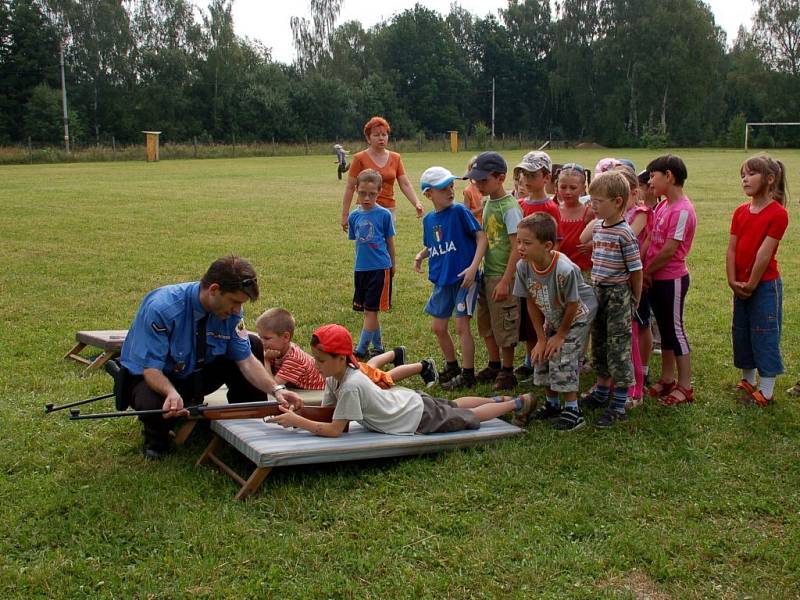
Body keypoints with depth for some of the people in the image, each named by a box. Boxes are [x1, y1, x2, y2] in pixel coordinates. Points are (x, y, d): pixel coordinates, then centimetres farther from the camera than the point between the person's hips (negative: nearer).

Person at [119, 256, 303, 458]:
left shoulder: (230, 311, -16)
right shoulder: (161, 309, -32)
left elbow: (246, 359, -14)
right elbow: (151, 369, -30)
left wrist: (276, 389, -30)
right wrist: (172, 393, -50)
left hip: (195, 373, 5)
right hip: (153, 378, -5)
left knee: (253, 345, -10)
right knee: (152, 404, -40)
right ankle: (156, 438, -2)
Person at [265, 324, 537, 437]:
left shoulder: (351, 386, -36)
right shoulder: (334, 377, -11)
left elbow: (334, 430, -35)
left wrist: (297, 422, -36)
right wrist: (297, 415, -22)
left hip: (421, 418, -7)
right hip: (410, 400, 7)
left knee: (472, 417, 15)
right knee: (454, 406, 32)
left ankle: (518, 403, 34)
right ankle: (496, 399, 53)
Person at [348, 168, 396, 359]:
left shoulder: (384, 215, -8)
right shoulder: (354, 216, 4)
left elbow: (389, 242, 2)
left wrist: (392, 266, 9)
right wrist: (360, 261, 14)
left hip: (380, 268, -5)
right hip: (361, 268, 5)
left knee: (371, 310, -4)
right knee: (368, 311, 12)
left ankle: (361, 350, 0)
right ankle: (378, 347, 25)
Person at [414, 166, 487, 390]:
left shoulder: (459, 211, -10)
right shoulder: (429, 219, 7)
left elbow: (481, 237, -13)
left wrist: (474, 266, -22)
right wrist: (420, 256, -1)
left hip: (464, 278, -7)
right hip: (441, 280, 7)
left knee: (462, 326, -4)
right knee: (438, 327, 13)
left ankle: (468, 374, 8)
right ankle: (452, 366, 33)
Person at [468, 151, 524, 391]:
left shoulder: (509, 207, -16)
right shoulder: (488, 203, 9)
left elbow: (517, 247, -18)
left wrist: (505, 281, -20)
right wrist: (483, 273, 14)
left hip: (503, 276, -8)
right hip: (488, 273, 8)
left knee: (505, 326, 3)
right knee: (486, 324, 16)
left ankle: (507, 372, 16)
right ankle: (494, 366, 31)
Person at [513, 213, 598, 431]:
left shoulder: (565, 269, -38)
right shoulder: (523, 267, -21)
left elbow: (572, 306, -24)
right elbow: (532, 303, -9)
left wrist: (560, 335, -13)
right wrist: (541, 338, -6)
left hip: (578, 316, -6)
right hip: (553, 318, 6)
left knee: (563, 359, -12)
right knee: (543, 357, 6)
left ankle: (572, 411, 2)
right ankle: (552, 405, 26)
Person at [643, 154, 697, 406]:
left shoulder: (682, 210, -19)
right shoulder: (663, 207, 9)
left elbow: (669, 249, -21)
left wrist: (646, 271, -11)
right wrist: (644, 270, -1)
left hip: (672, 279, -9)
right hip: (657, 279, 9)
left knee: (675, 330, 0)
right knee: (665, 329, 16)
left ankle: (685, 387, 10)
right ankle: (667, 380, 28)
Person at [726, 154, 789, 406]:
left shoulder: (778, 213, -15)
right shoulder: (740, 211, 6)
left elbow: (764, 253, -17)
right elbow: (731, 249, 2)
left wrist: (751, 284, -15)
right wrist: (733, 281, -7)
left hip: (765, 284, -7)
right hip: (741, 286, 7)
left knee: (765, 336, 0)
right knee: (742, 334, 15)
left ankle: (766, 392, 9)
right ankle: (748, 382, 30)